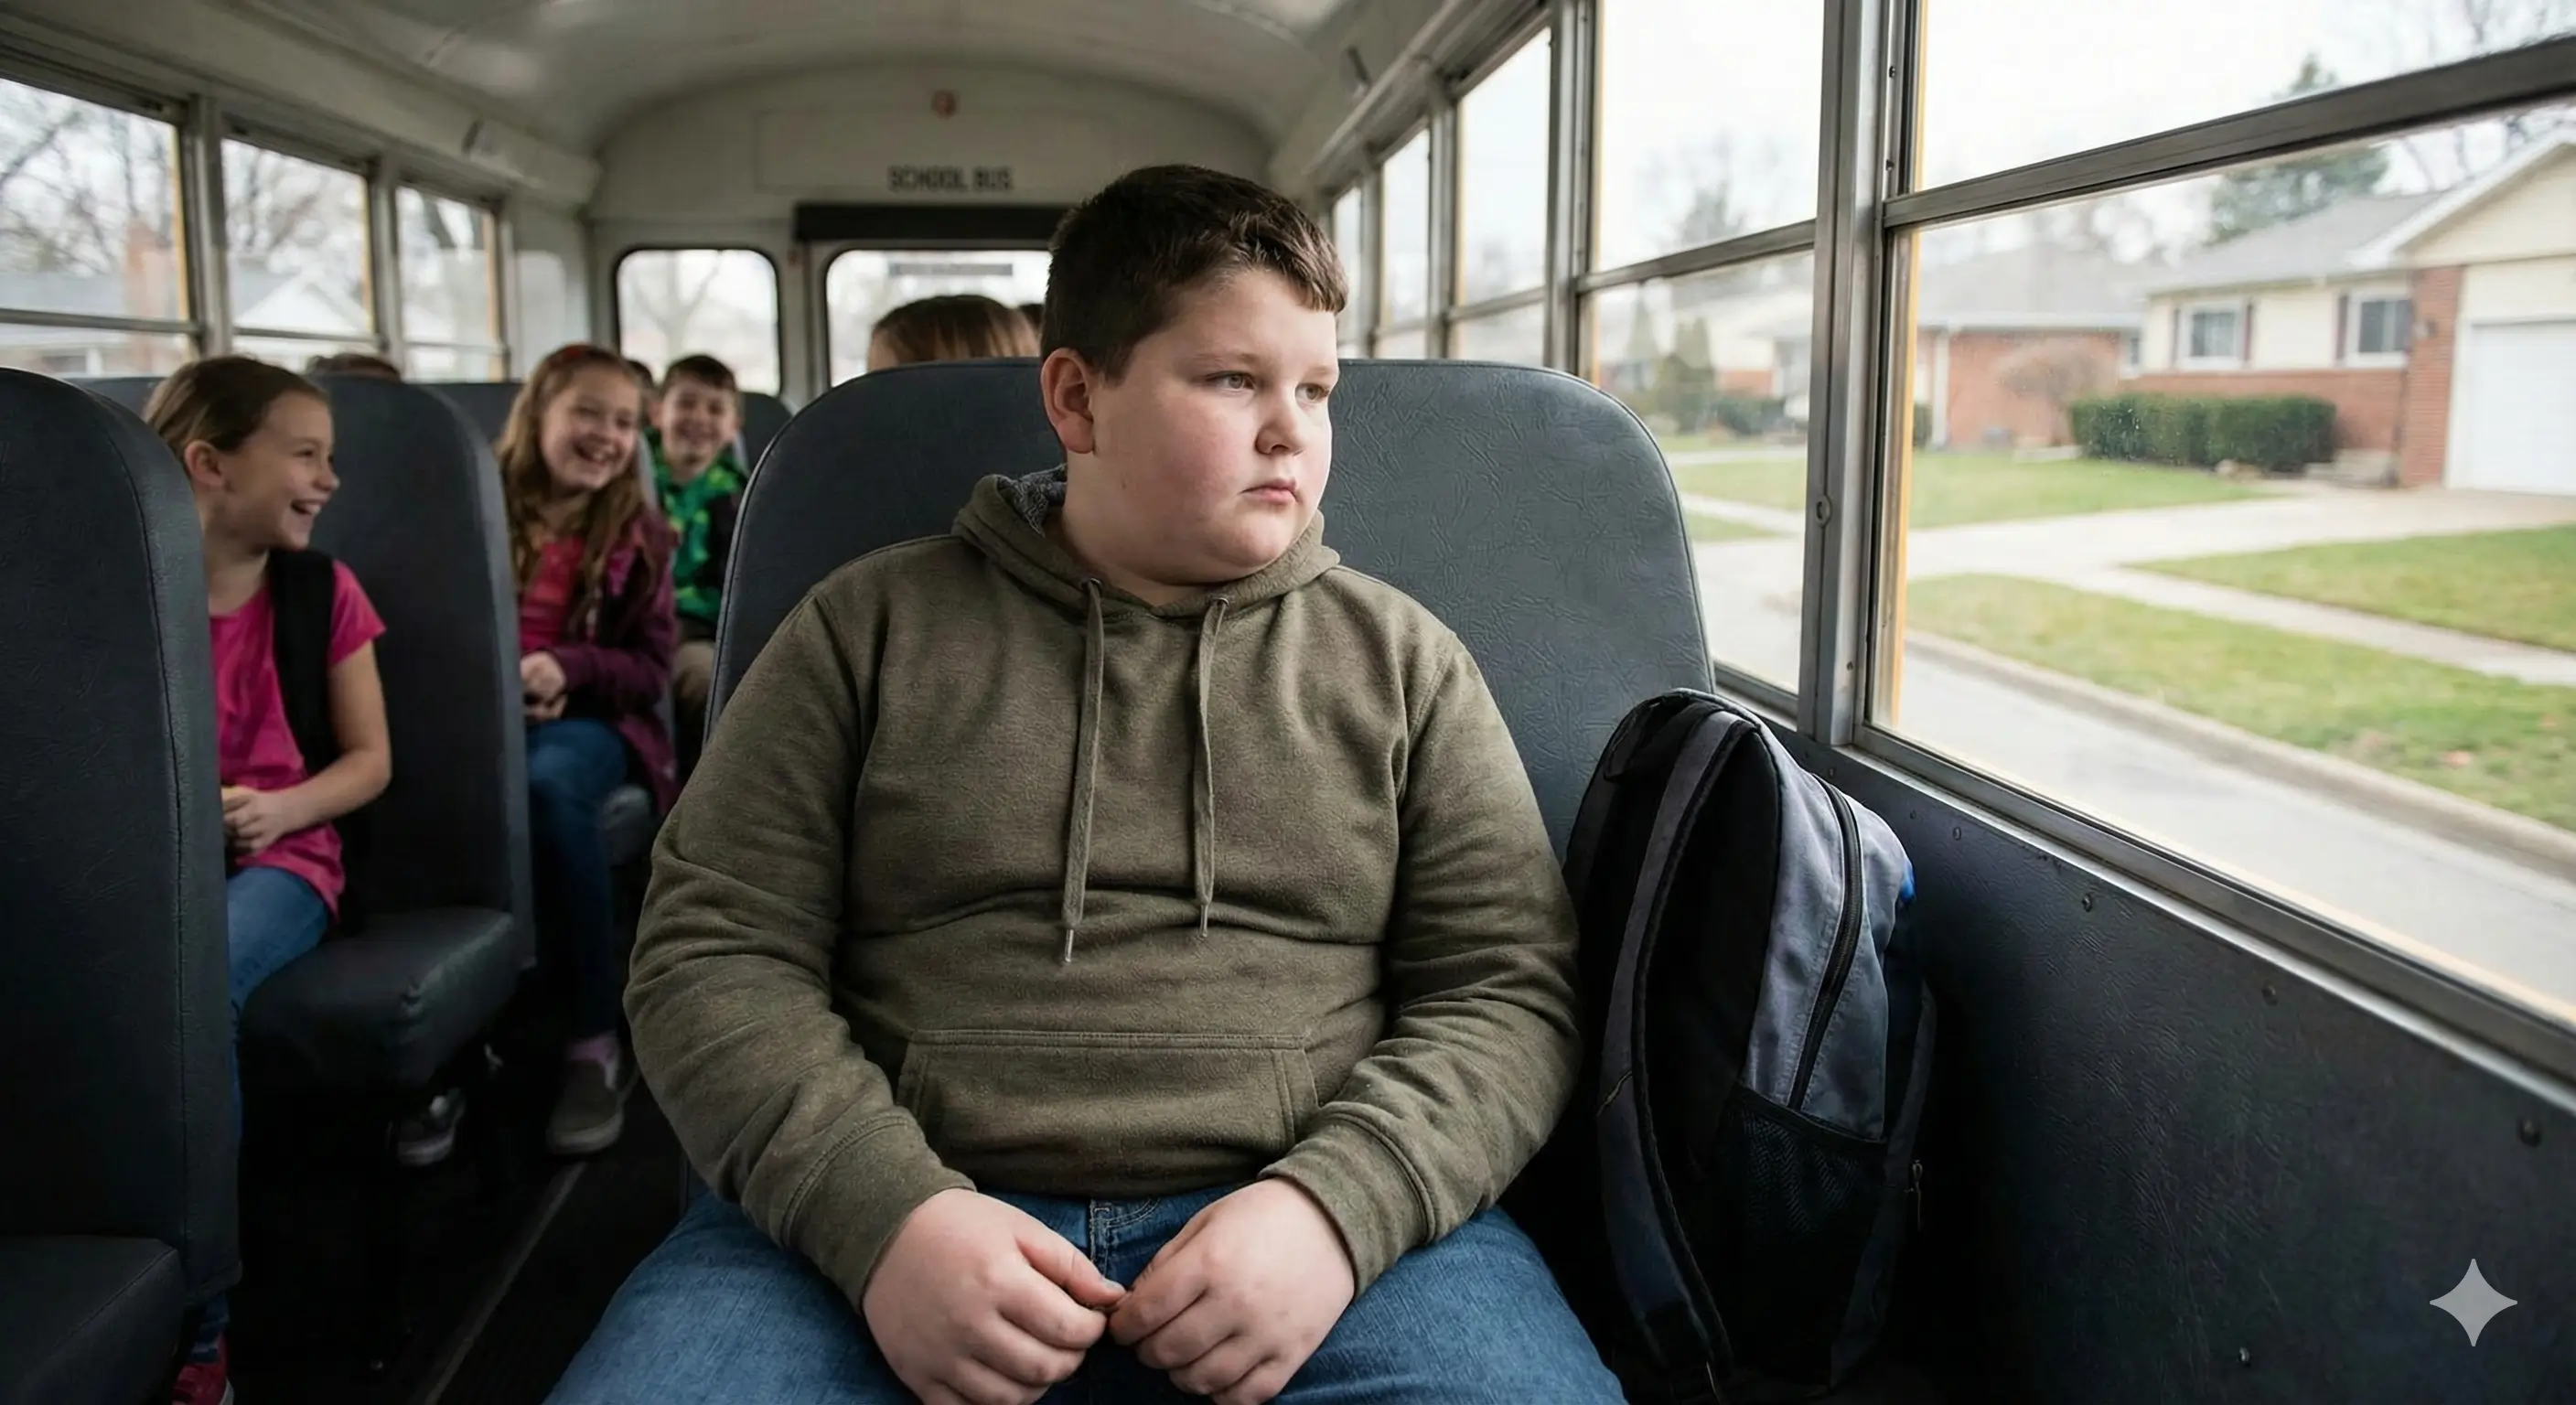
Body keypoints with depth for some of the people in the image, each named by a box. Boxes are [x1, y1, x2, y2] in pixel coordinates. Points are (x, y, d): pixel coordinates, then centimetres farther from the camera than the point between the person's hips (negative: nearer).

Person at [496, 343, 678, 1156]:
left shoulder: (637, 533, 9)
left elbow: (652, 666, 5)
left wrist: (566, 670, -14)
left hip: (590, 718, 0)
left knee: (549, 783, -37)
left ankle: (596, 1043, -30)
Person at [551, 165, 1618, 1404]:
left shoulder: (1403, 661, 11)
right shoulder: (872, 627, 8)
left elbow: (1508, 991, 5)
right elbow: (714, 955, 4)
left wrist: (1337, 1206, -13)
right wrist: (882, 1212, -13)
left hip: (1314, 1228, 1)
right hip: (884, 1223, 0)